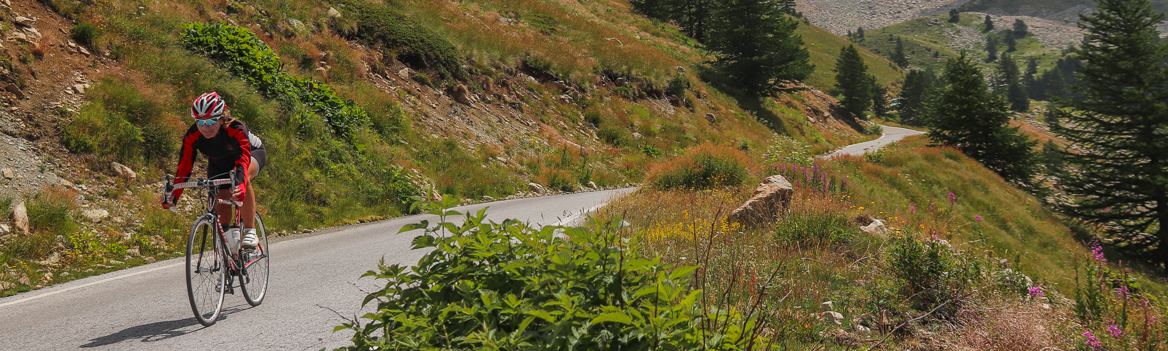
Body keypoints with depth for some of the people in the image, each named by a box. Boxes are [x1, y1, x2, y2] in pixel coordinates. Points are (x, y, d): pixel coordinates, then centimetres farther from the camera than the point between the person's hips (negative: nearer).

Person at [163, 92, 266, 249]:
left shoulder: (235, 129, -38)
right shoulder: (192, 136, -28)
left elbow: (243, 160, -49)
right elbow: (184, 166, -26)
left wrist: (240, 185, -67)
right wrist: (174, 195, -39)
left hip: (252, 152, -4)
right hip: (219, 163, 4)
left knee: (242, 178, -37)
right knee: (221, 206, -10)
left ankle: (250, 230, -29)